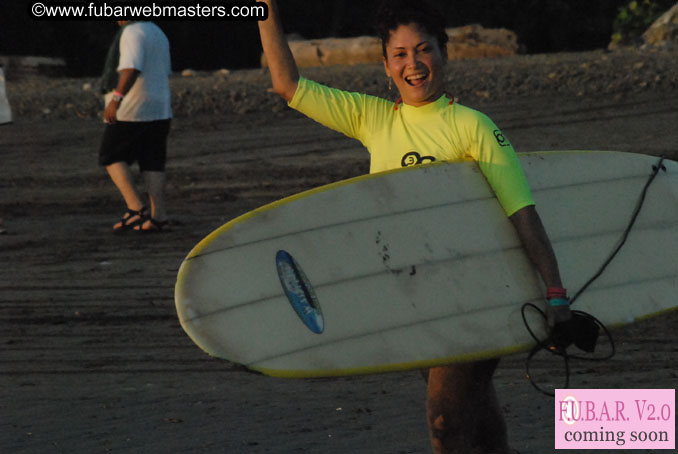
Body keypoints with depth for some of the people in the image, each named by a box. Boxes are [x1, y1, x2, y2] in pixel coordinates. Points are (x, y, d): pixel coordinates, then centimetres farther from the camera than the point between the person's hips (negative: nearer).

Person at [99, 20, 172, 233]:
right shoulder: (158, 34, 17)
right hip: (159, 110, 8)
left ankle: (136, 208, -8)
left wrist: (116, 98, -33)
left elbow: (132, 69, -27)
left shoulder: (132, 33, -13)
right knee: (152, 163, 6)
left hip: (131, 111, -8)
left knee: (111, 157, 2)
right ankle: (158, 216, 0)